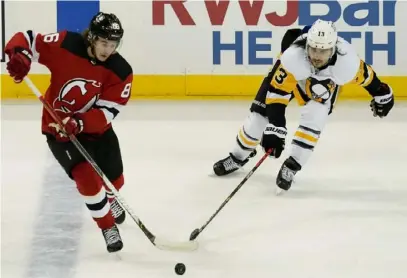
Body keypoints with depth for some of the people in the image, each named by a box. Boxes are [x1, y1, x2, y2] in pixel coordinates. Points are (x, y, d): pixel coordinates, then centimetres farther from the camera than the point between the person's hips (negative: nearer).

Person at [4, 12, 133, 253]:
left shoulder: (120, 71, -19)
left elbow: (107, 112, -22)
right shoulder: (65, 45, -22)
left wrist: (79, 123, -38)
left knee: (114, 180, 14)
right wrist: (19, 56, -38)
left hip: (96, 128, 3)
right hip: (58, 128, -3)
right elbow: (26, 39, -16)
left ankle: (108, 199, 54)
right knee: (87, 177, -18)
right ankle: (108, 227, 4)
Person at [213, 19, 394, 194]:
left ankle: (291, 167, -1)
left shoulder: (346, 60, -38)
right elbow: (277, 94, -39)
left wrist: (381, 93, 2)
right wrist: (275, 129, -43)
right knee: (260, 114, -1)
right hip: (290, 75, -1)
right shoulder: (292, 58, -44)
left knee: (313, 121, -19)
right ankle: (239, 157, 23)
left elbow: (363, 73, -15)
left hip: (325, 85, 1)